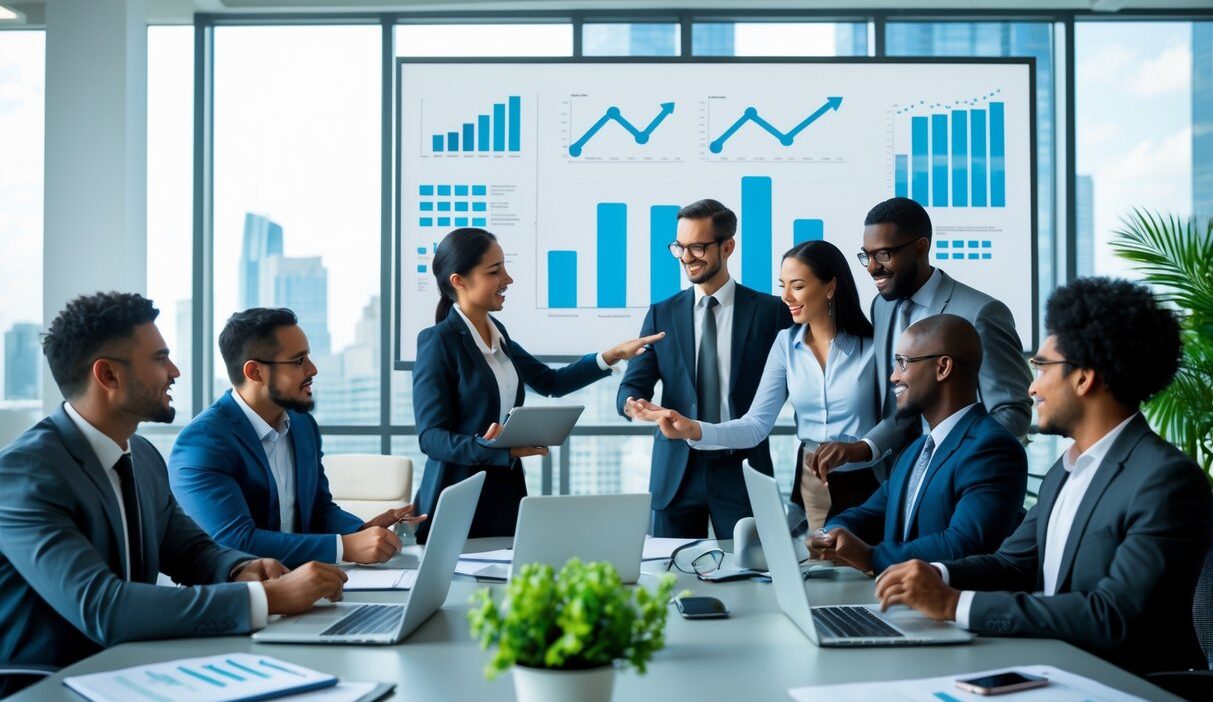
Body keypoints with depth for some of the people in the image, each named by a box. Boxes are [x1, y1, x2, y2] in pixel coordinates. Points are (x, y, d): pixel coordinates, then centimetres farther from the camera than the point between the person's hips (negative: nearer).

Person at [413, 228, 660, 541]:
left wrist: (611, 356, 8)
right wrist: (495, 448, -31)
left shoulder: (497, 332, 9)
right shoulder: (438, 341, -14)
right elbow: (431, 436, -18)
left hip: (506, 491, 7)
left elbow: (550, 382, 18)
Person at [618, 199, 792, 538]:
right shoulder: (662, 314, 8)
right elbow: (634, 383, 3)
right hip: (676, 472, 2)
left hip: (742, 471, -2)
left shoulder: (770, 311, 1)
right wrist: (631, 403, -18)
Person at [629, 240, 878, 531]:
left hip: (866, 484, -3)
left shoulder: (871, 345, -8)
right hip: (811, 484, 3)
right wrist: (695, 431, -19)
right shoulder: (786, 344, 1)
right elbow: (758, 423, -4)